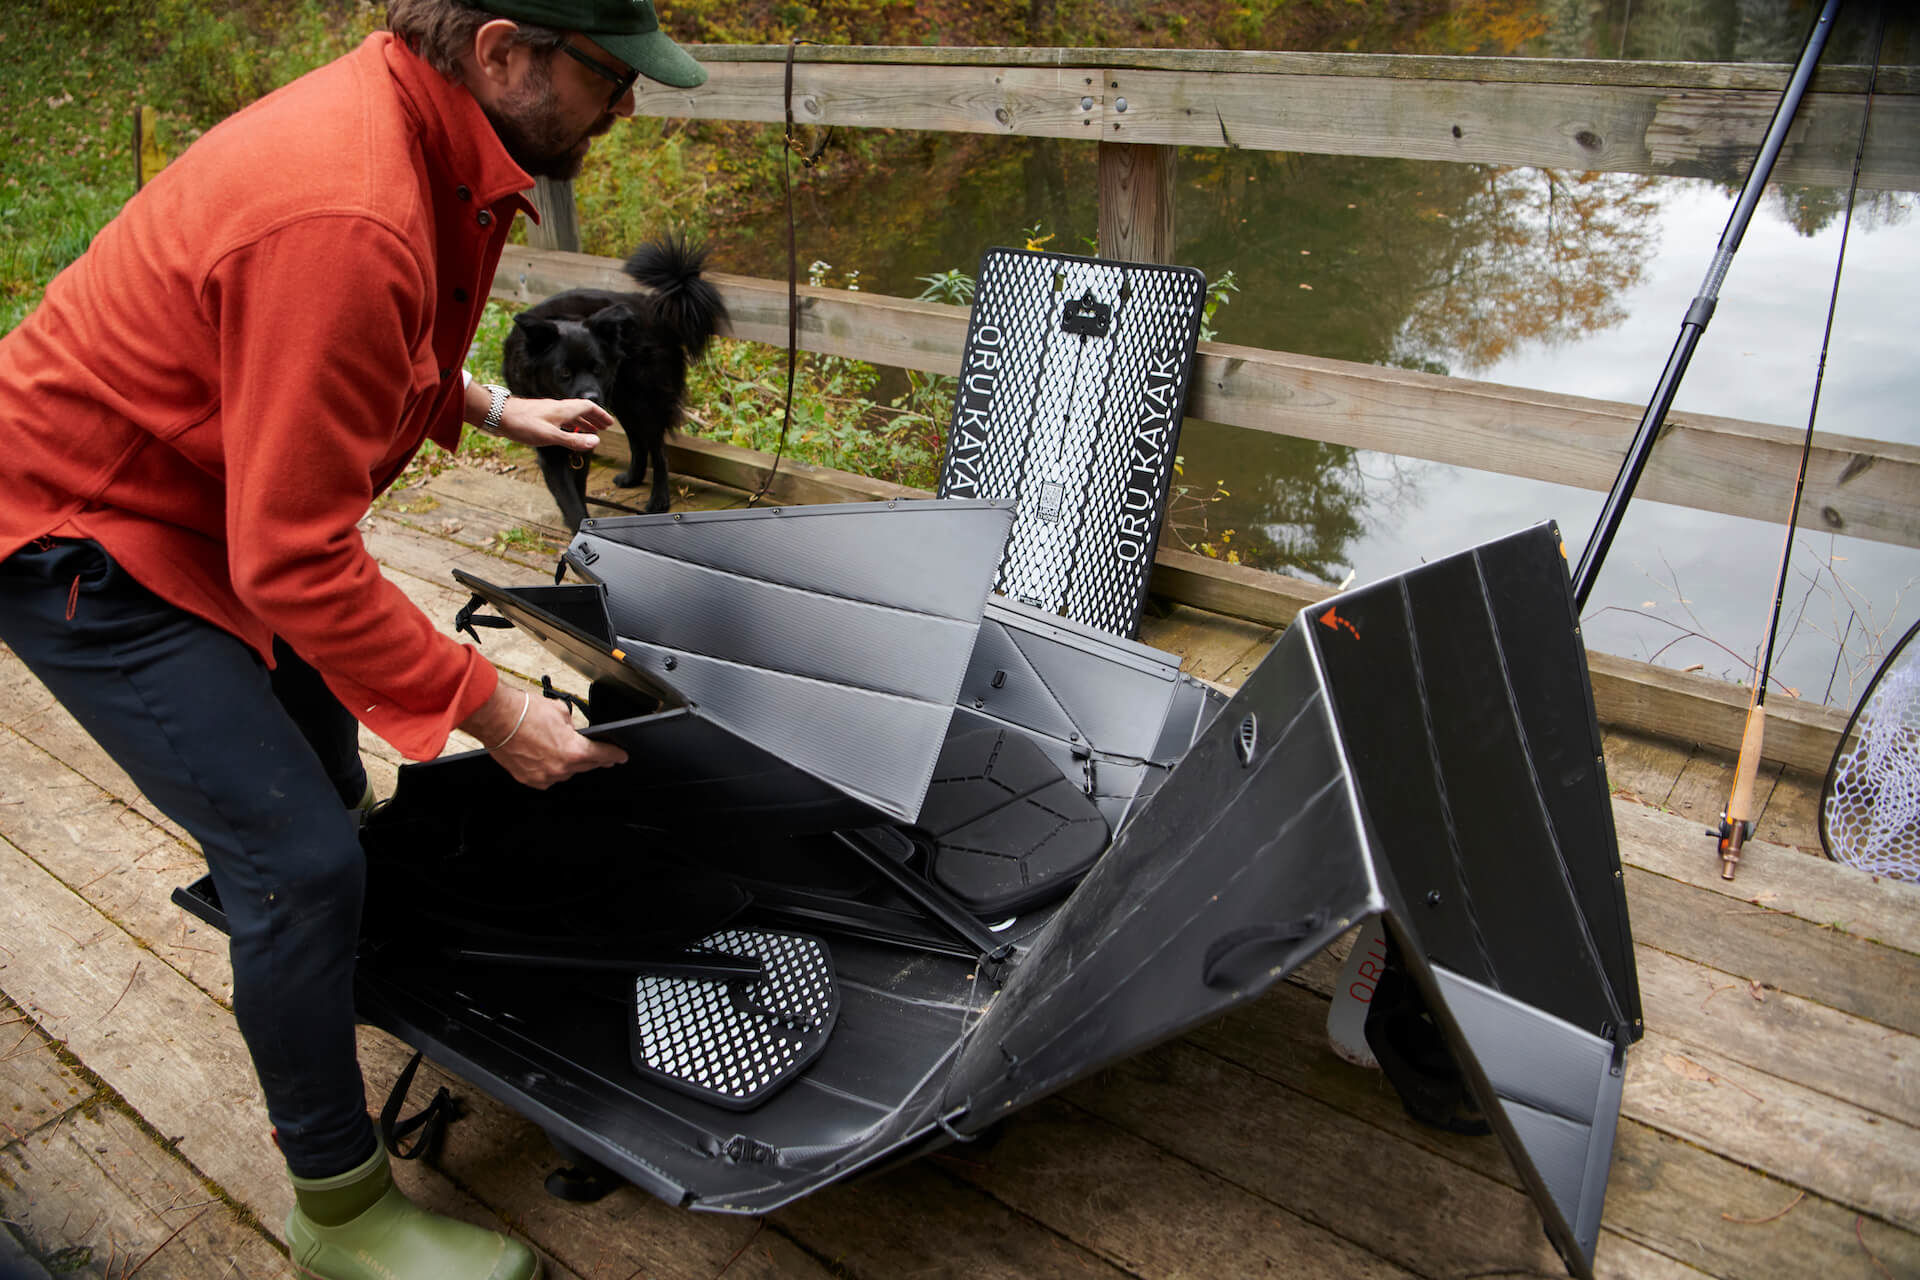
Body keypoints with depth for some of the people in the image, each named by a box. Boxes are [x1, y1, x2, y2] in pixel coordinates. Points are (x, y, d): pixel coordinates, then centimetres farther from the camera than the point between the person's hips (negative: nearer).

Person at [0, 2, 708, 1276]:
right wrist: (490, 708, -27)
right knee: (303, 861, -10)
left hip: (205, 503, 10)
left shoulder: (415, 120, -5)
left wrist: (492, 406, 12)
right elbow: (299, 565, -32)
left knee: (324, 781, 20)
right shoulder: (343, 220, -35)